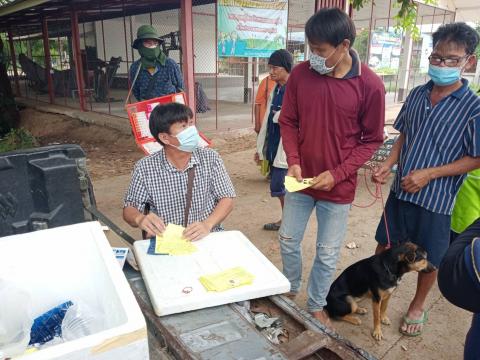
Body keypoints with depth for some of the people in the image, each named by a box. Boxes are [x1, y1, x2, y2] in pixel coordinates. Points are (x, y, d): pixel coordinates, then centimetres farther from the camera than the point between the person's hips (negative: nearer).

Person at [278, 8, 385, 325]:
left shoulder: (370, 85, -13)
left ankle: (316, 305, 37)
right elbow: (288, 122, 3)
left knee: (328, 254, 11)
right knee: (288, 240, 16)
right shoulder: (301, 74, -6)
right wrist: (293, 161, -11)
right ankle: (291, 291, 44)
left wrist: (337, 173, -15)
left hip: (339, 186, -2)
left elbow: (372, 140, -6)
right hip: (301, 179, 3)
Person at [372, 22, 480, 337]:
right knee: (385, 242, 18)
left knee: (429, 258, 14)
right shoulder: (418, 95, 2)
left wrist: (429, 174, -19)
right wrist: (389, 164, -4)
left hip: (436, 197, -4)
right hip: (401, 189, 4)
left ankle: (418, 306, 38)